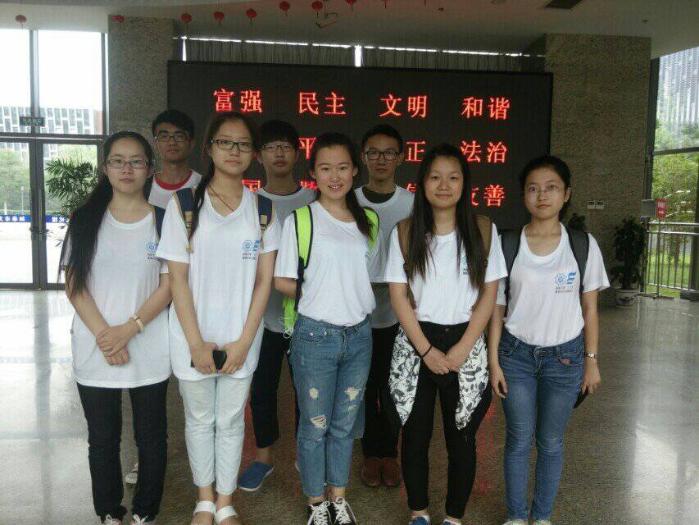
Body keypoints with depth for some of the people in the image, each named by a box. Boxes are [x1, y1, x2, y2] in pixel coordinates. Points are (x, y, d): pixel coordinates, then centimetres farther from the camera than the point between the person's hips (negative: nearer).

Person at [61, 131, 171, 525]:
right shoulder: (86, 220, 3)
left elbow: (169, 285, -4)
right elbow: (74, 286, -1)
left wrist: (129, 330, -15)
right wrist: (104, 335, -12)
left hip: (149, 351, -1)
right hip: (95, 352, 1)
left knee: (151, 437, 9)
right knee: (103, 439, 12)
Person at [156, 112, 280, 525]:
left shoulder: (263, 210, 1)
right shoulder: (184, 205, -4)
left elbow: (264, 281, 0)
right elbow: (178, 278, -6)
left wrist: (243, 342, -7)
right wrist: (197, 342, -10)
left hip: (241, 339, 1)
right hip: (193, 337, 0)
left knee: (231, 422, 11)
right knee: (200, 419, 15)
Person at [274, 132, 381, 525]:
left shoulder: (370, 221, 6)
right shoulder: (300, 219, -7)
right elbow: (282, 282, -6)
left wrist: (349, 296, 2)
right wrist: (319, 295, -2)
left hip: (359, 334, 4)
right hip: (315, 335, -3)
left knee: (345, 423, 16)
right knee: (315, 425, 10)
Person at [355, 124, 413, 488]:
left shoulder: (413, 205, -3)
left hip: (398, 312, 0)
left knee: (393, 388, 10)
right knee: (365, 387, 11)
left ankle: (389, 452, 29)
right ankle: (371, 453, 29)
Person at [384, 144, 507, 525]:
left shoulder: (483, 231, -2)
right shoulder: (405, 232, -3)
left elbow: (488, 296, -2)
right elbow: (398, 296, -4)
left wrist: (461, 349, -9)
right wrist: (426, 350, -11)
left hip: (465, 344, 0)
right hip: (415, 346, 0)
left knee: (461, 439, 9)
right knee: (415, 436, 10)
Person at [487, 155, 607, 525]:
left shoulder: (584, 244, -3)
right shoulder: (507, 244, -5)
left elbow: (589, 309, 3)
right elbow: (496, 308, -1)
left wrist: (591, 361, 2)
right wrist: (494, 361, -4)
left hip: (565, 356, 1)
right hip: (516, 354, 0)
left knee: (550, 442, 12)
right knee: (518, 440, 10)